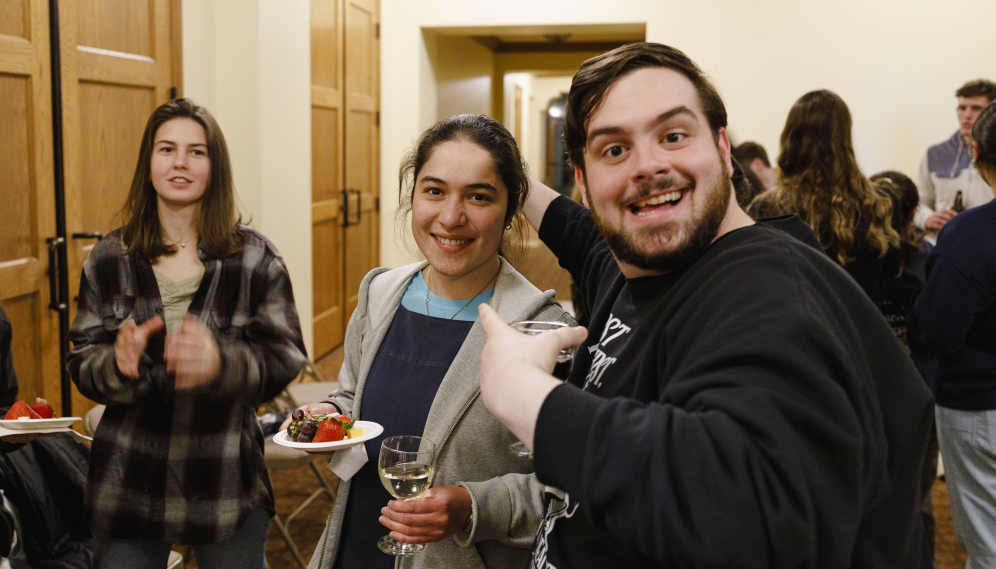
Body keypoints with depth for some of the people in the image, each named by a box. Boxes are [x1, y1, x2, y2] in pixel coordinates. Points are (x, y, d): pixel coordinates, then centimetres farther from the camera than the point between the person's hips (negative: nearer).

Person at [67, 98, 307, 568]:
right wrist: (117, 363, -21)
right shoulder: (109, 259, 1)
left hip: (226, 479, -1)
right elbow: (81, 363, 3)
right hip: (127, 485, 1)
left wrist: (223, 362, -28)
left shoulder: (255, 258, -4)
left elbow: (285, 358, -7)